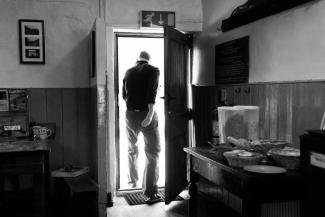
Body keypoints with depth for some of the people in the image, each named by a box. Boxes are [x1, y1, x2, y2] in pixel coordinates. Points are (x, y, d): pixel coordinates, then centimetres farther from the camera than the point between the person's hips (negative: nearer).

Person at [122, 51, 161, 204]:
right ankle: (150, 193, -7)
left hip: (130, 114, 4)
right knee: (152, 152, -1)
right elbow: (152, 93, -17)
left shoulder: (128, 72, 10)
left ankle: (132, 183, 34)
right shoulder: (153, 71, -2)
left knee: (132, 150, 22)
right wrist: (150, 114, -20)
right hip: (146, 114, -4)